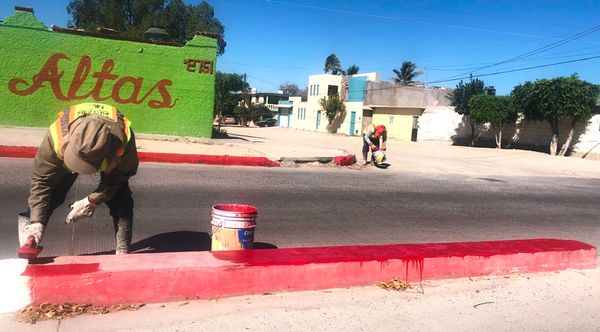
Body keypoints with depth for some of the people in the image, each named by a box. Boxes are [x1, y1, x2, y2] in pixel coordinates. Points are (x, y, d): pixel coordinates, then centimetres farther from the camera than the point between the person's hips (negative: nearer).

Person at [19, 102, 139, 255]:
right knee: (53, 194, -12)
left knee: (121, 199, -16)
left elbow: (120, 175, -24)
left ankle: (123, 251, -5)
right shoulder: (58, 135, -44)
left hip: (112, 156, -1)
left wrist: (92, 200, -25)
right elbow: (42, 180, -31)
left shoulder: (123, 138, -46)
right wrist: (37, 222, -35)